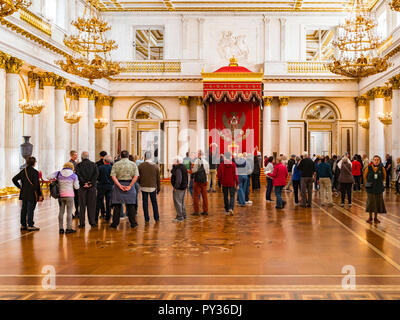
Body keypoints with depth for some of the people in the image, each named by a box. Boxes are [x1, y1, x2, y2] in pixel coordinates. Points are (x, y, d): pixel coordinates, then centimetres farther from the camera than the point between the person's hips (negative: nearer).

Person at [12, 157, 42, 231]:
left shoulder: (23, 171, 6)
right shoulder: (35, 172, -14)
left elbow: (14, 179, 9)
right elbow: (37, 184, -16)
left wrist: (20, 187, 13)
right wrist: (40, 194, -9)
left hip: (24, 194, 7)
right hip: (32, 194, -6)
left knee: (24, 209, 13)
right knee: (30, 210, -1)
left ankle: (23, 225, 21)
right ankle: (30, 226, 4)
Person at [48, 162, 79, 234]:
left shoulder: (58, 173, 2)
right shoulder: (74, 175, 0)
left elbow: (49, 177, -7)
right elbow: (76, 187, 2)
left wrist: (55, 180, 10)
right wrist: (77, 182, 20)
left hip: (60, 195, 2)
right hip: (69, 195, -2)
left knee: (61, 211, 10)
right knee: (69, 212, 3)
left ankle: (61, 229, 12)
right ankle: (68, 228, 4)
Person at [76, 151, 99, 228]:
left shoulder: (79, 165, -1)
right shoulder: (93, 164, 4)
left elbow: (78, 174, -14)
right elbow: (96, 174, -9)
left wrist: (84, 183, -11)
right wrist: (91, 182, -10)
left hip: (83, 187, -1)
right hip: (92, 187, 1)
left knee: (82, 205, 5)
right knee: (91, 205, 7)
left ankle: (82, 223, 5)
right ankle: (92, 222, 7)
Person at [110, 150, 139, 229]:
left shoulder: (116, 164, 3)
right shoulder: (133, 164, 3)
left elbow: (113, 176, -9)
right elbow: (136, 176, -9)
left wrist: (120, 185, -12)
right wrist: (130, 186, -11)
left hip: (119, 184, 0)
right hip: (129, 184, 0)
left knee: (117, 205, 6)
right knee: (130, 205, 8)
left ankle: (115, 223, 9)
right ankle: (133, 223, 12)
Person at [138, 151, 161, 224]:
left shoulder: (140, 166, -5)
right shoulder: (155, 166, -2)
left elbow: (138, 177, 1)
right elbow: (158, 178, 2)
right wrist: (158, 188, 11)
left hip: (144, 187, -1)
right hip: (153, 187, 1)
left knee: (145, 203, 6)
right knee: (154, 203, 13)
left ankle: (146, 219, 7)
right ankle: (156, 218, 17)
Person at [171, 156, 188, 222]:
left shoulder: (178, 168, -20)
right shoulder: (184, 167, 12)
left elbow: (178, 179, -28)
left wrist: (176, 187, -21)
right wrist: (174, 166, 4)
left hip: (179, 188, -10)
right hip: (183, 187, 10)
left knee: (177, 202, -5)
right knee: (182, 202, 20)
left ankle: (180, 217, -3)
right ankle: (183, 215, 27)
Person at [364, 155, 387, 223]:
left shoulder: (382, 168, -6)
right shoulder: (368, 168, -8)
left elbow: (384, 178, 11)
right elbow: (365, 176, 8)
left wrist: (380, 183, 11)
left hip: (379, 188, 1)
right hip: (371, 188, -1)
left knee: (378, 202, 6)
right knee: (370, 202, 1)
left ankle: (376, 218, 20)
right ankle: (370, 217, 18)